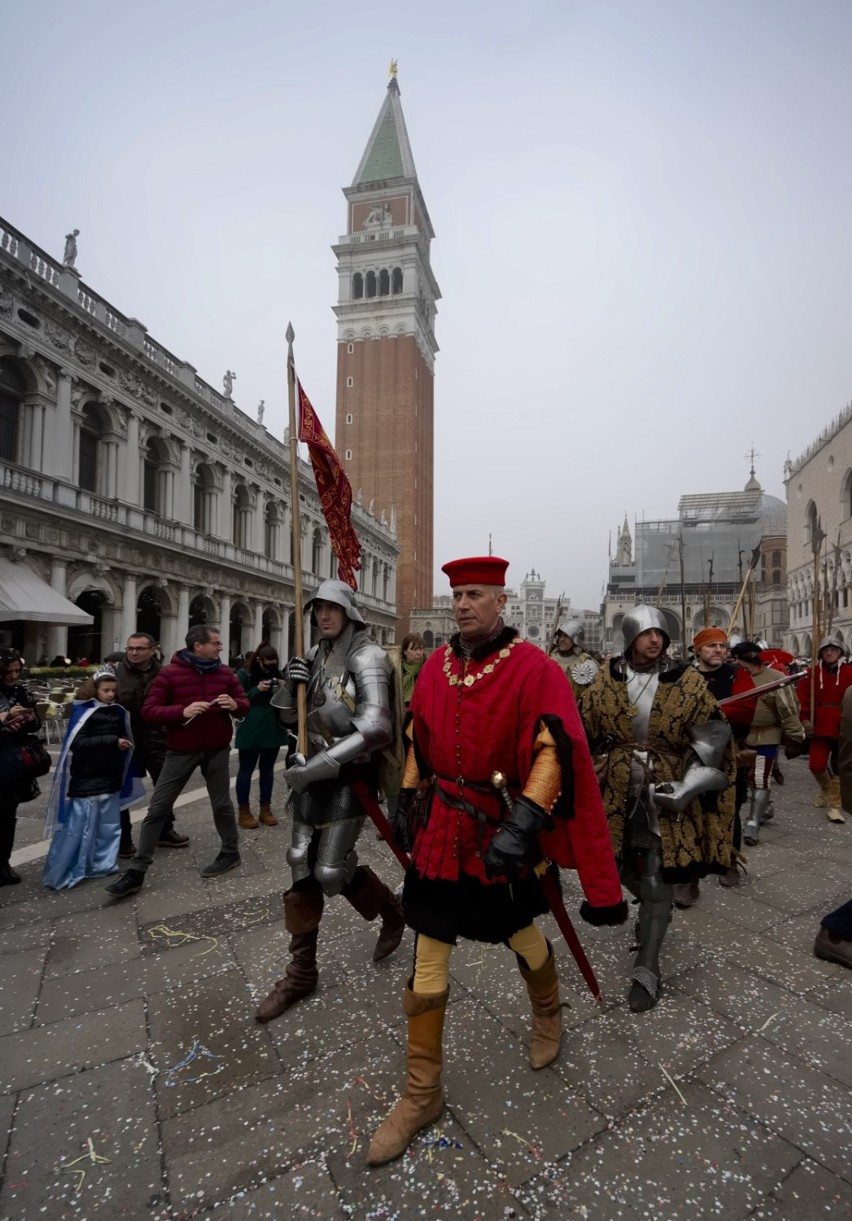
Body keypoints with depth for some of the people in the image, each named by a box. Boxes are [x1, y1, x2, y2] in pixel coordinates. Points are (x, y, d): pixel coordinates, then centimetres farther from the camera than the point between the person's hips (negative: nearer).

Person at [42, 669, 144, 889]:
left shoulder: (118, 711, 6)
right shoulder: (83, 712, -10)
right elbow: (77, 744, -20)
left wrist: (124, 744, 1)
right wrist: (112, 741, -21)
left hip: (111, 779, 6)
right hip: (86, 781, -6)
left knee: (108, 826, 13)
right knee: (78, 828, -2)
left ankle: (102, 865, 27)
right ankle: (59, 875, 9)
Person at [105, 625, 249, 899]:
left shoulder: (225, 673, 2)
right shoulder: (170, 673, -8)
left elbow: (244, 704, 8)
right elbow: (148, 711, -12)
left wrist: (234, 705, -16)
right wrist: (183, 711, -27)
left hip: (217, 750, 2)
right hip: (181, 751, -1)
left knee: (221, 804, 13)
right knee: (157, 808, 1)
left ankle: (231, 852, 32)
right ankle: (137, 871, 11)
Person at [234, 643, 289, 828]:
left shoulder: (278, 674, 7)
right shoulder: (244, 674, -6)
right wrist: (257, 690, -20)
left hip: (273, 730, 5)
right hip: (251, 732, -4)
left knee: (267, 769, 13)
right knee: (246, 770, 5)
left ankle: (266, 809, 22)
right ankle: (243, 811, 15)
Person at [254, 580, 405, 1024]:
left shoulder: (367, 656, -15)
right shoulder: (316, 654, 7)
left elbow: (376, 728, -27)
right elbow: (286, 714, 13)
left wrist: (318, 766, -27)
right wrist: (290, 684, -9)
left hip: (348, 777, -7)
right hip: (312, 774, 7)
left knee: (332, 871, -1)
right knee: (302, 867, 9)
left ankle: (392, 911, 30)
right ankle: (301, 972, 25)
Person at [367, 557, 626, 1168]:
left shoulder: (534, 669, -14)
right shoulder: (435, 667, 2)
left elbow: (556, 750, -21)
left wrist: (523, 821, -30)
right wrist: (408, 798, 15)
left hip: (504, 832, -3)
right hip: (442, 830, 4)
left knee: (524, 937, 21)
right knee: (426, 968, 8)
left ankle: (549, 1014, 57)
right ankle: (422, 1095, 29)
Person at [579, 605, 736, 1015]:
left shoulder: (687, 682, -9)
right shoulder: (606, 680, -4)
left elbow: (712, 742, -7)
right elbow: (583, 734, 6)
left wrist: (686, 788, -17)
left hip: (664, 793, -2)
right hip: (615, 790, 2)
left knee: (657, 884, 4)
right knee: (619, 867, 16)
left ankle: (647, 971, 23)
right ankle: (650, 907, 52)